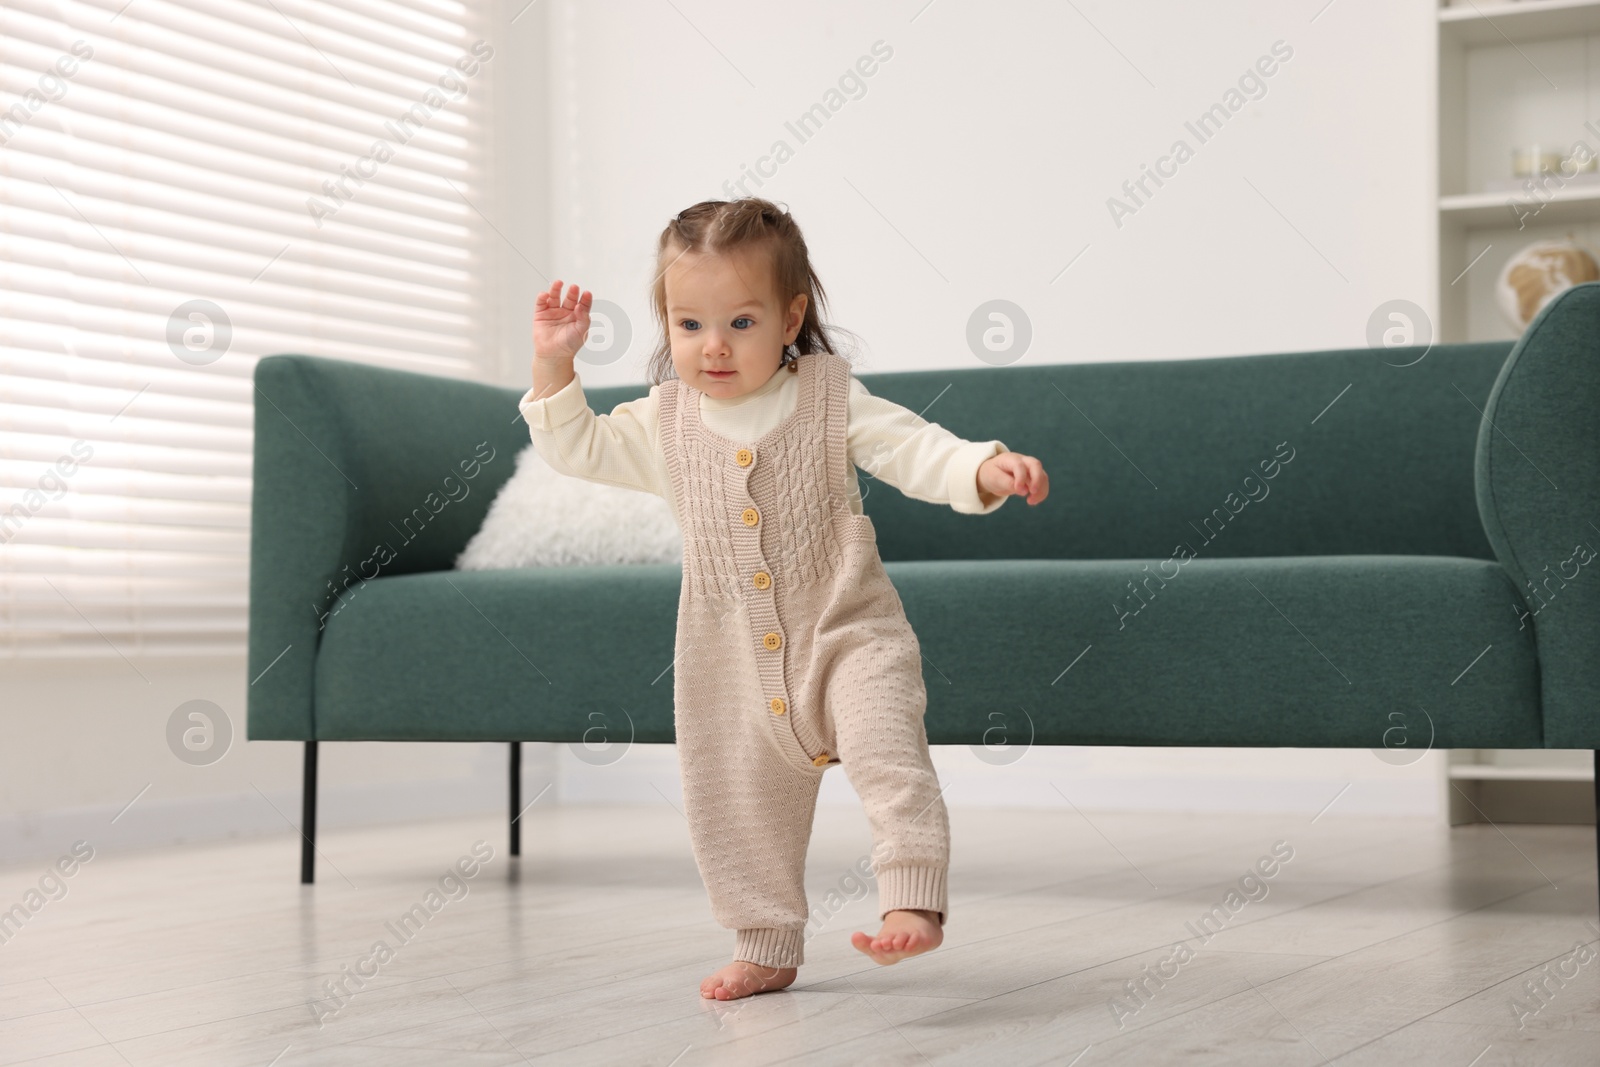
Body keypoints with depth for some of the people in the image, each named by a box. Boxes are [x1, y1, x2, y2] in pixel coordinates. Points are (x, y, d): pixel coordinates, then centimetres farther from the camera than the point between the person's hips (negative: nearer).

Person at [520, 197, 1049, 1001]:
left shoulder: (830, 398, -7)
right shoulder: (664, 423, 1)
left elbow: (913, 449, -12)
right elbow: (577, 447, 9)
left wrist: (985, 467, -31)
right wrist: (554, 364, -5)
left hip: (847, 630, -3)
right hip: (734, 659, 4)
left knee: (886, 750, -26)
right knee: (736, 804, 9)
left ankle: (912, 900, -22)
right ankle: (767, 948, 25)